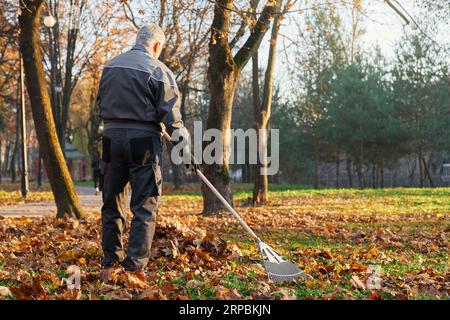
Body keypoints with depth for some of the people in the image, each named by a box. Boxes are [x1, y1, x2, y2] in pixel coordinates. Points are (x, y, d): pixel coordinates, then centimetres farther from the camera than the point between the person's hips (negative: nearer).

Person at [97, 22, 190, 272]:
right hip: (143, 139, -5)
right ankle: (136, 262, -1)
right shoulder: (158, 70, -7)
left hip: (112, 137, 5)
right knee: (145, 204, 1)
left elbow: (101, 104, 17)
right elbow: (170, 113, -9)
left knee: (112, 201, 14)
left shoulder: (110, 66, 11)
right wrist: (183, 138, 1)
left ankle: (111, 257, 20)